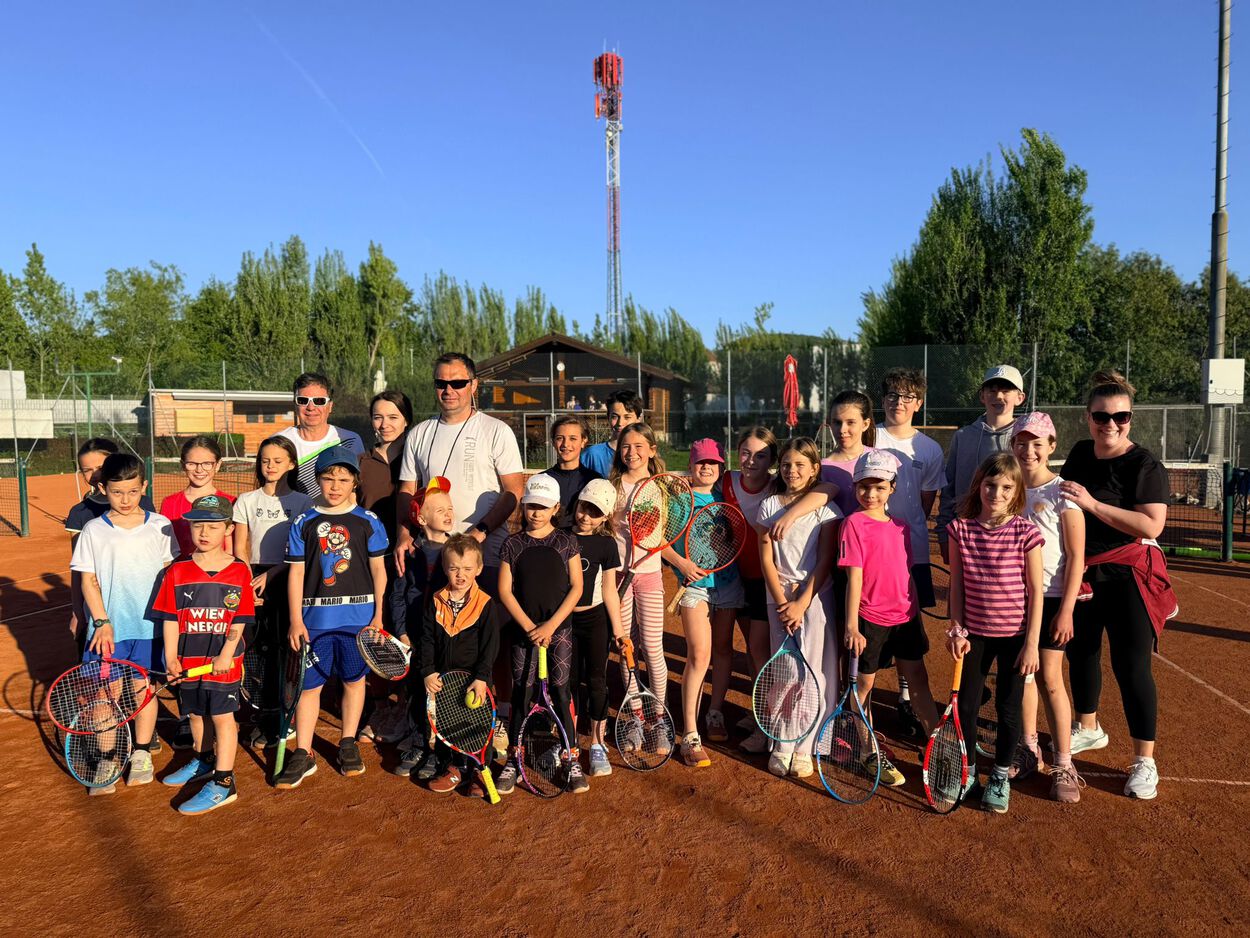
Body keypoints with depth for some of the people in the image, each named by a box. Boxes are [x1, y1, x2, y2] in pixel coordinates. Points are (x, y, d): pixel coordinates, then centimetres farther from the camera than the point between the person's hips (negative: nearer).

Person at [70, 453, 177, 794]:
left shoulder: (160, 526, 1)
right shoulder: (93, 530, 0)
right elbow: (88, 580, 0)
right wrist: (102, 622, -9)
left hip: (149, 625, 0)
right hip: (107, 628, 0)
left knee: (145, 688, 8)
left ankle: (141, 754, 22)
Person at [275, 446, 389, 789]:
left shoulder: (368, 522, 1)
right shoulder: (304, 523, 2)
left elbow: (378, 569, 4)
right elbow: (296, 573, 2)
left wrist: (378, 614, 0)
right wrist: (296, 620, -2)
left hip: (358, 616, 0)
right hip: (315, 617, 0)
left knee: (354, 680, 10)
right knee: (309, 683, 3)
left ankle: (348, 744, 27)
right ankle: (303, 755, 14)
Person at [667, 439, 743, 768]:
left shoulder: (725, 496, 9)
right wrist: (681, 562, -14)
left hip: (728, 580, 5)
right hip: (696, 581, -5)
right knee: (699, 656, -11)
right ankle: (690, 736, -7)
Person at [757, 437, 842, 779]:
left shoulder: (826, 509, -1)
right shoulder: (769, 506, 5)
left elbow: (825, 562, -5)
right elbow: (766, 558, 2)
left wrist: (802, 603, -12)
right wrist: (781, 600, -7)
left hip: (815, 597, -2)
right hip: (779, 598, 2)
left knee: (813, 672, -2)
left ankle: (804, 748, 9)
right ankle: (782, 747, 11)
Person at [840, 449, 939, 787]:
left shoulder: (901, 527, 7)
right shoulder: (854, 524, -11)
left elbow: (907, 575, 15)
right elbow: (854, 577, -15)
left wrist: (916, 615, 15)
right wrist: (851, 626, -16)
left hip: (905, 617, 5)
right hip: (870, 619, -5)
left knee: (919, 681, 12)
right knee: (864, 684, 8)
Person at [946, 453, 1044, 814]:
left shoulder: (1025, 533, -11)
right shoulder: (960, 529, -5)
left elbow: (1035, 593, -8)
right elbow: (956, 585, 2)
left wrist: (1031, 644, -9)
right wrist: (956, 629, -1)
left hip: (1015, 635, -2)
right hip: (975, 633, 2)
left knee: (1008, 709, 10)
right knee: (966, 705, 9)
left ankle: (1000, 778, 29)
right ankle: (967, 773, 29)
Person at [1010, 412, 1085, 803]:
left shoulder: (1062, 492, -10)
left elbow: (1076, 557, -11)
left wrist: (1066, 609, -15)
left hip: (1051, 598, -4)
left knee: (1050, 678, -2)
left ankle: (1063, 766, 9)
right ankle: (1028, 749, 26)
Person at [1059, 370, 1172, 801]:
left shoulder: (1145, 465, -13)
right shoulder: (1080, 454, 5)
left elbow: (1151, 526, -25)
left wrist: (1092, 504, -27)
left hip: (1126, 575, -6)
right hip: (1079, 572, 6)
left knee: (1130, 665, -4)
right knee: (1080, 653, 18)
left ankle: (1144, 762, 10)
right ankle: (1088, 728, 39)